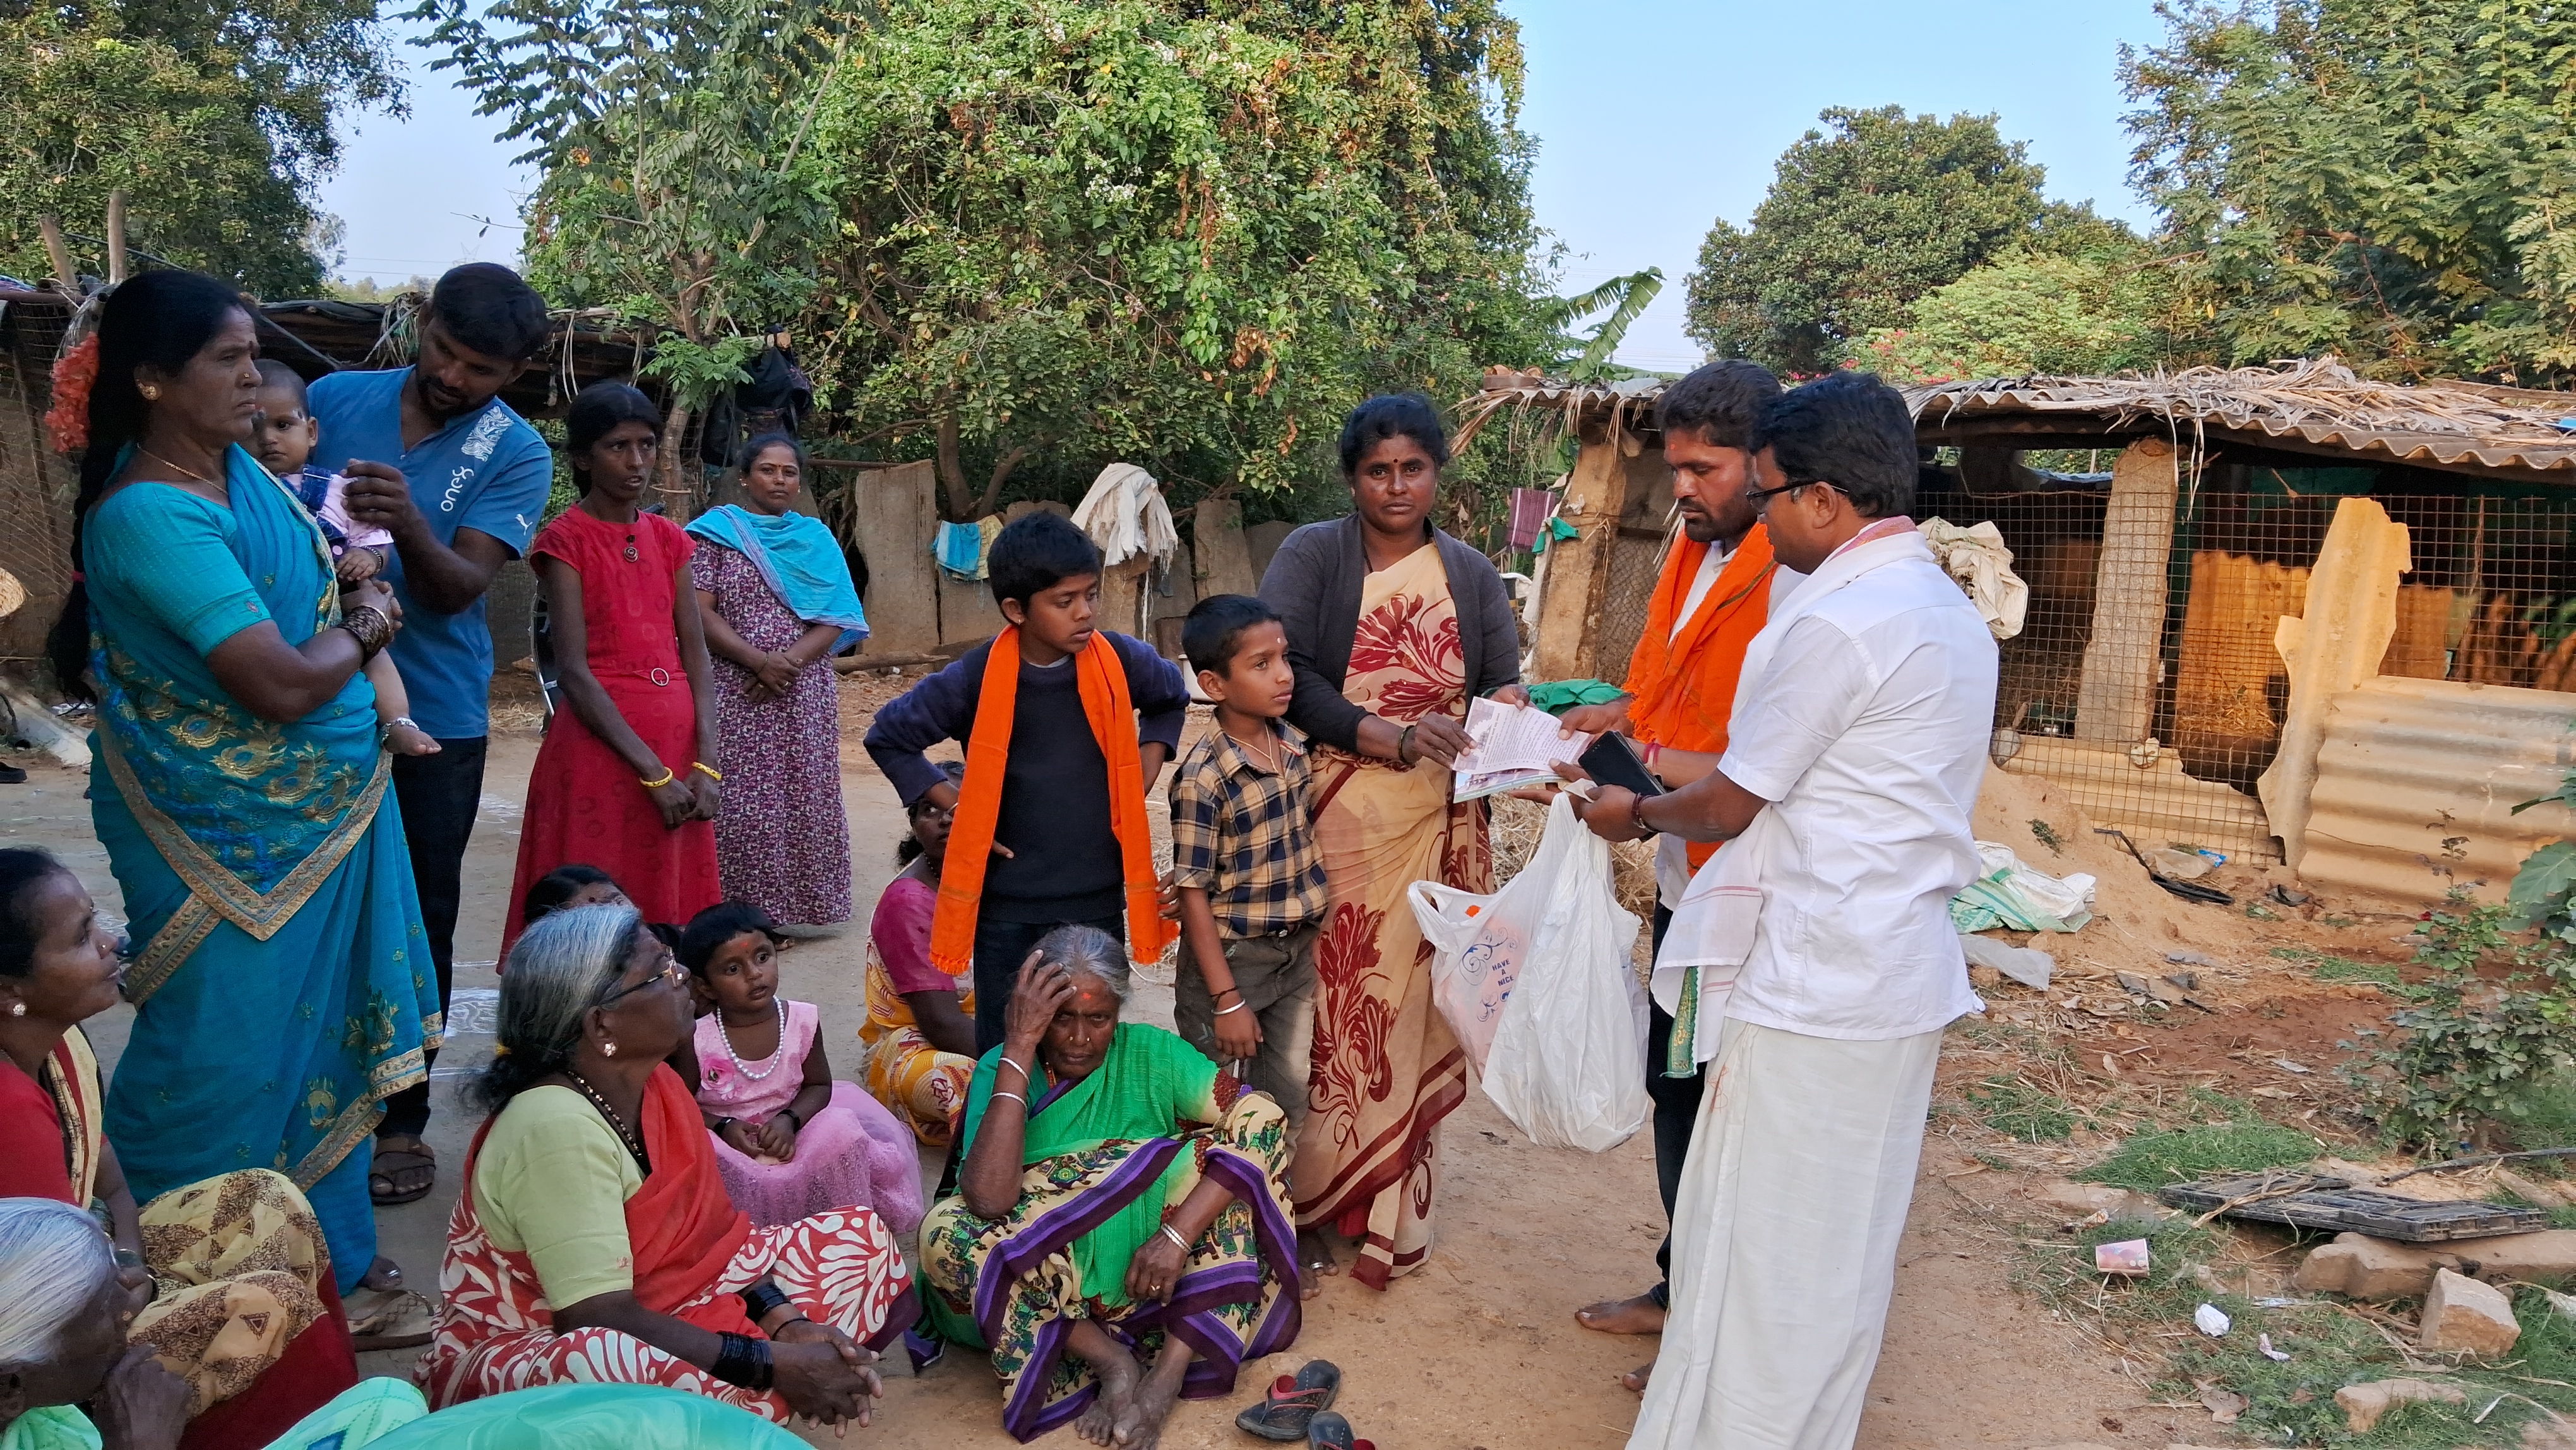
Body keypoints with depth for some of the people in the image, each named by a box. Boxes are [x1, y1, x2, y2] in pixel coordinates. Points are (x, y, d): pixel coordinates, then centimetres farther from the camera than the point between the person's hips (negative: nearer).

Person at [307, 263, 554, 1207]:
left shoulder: (516, 454, -4)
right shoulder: (334, 399, 3)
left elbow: (459, 587, -14)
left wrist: (409, 528, -35)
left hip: (433, 715, -2)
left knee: (419, 921, 5)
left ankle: (400, 1117, 19)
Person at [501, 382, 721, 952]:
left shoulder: (668, 537, 10)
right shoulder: (566, 539, -4)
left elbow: (695, 653, 5)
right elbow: (575, 671, -12)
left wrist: (705, 764, -7)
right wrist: (653, 773, -17)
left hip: (678, 739, 5)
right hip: (602, 742, -5)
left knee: (670, 907, 11)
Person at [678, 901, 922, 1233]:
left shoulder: (801, 1020, -7)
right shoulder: (697, 1038, -14)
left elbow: (819, 1085, 5)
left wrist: (789, 1121, -15)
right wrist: (723, 1127, -20)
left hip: (786, 1140, 2)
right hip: (730, 1146, -2)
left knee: (840, 1127, -25)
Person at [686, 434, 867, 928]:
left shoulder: (815, 538, 11)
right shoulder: (716, 532, 4)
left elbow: (837, 619, 3)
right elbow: (699, 614, -5)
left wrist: (791, 660, -13)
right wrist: (759, 661, -16)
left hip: (806, 693, 3)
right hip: (736, 693, -3)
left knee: (804, 796, 3)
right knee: (741, 802, -6)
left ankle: (801, 902, 12)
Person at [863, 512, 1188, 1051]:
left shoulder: (1121, 662, -8)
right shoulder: (977, 679, -13)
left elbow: (1171, 700, 15)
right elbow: (888, 737, 1)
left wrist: (1141, 779, 4)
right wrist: (957, 806, -5)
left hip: (1098, 898, 2)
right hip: (1007, 904, -1)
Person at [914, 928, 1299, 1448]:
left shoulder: (1149, 1053, -5)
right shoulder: (1002, 1070, -7)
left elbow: (1265, 1120, -19)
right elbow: (989, 1199, -25)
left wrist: (1178, 1235, -28)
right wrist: (1020, 1048, -25)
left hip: (1152, 1275, 1)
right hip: (1049, 1284, 0)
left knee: (1244, 1138, -20)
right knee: (944, 1232, -27)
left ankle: (1171, 1368, -20)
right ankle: (1112, 1360, -16)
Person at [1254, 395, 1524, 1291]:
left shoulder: (1472, 577, 11)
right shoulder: (1312, 555, 0)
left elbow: (1502, 687, 7)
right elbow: (1285, 674, -12)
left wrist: (1507, 708, -18)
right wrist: (1393, 737, -20)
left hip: (1435, 824, 3)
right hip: (1332, 815, -2)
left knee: (1412, 1006, 5)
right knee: (1326, 1003, 0)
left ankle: (1391, 1212, 19)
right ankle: (1309, 1201, 16)